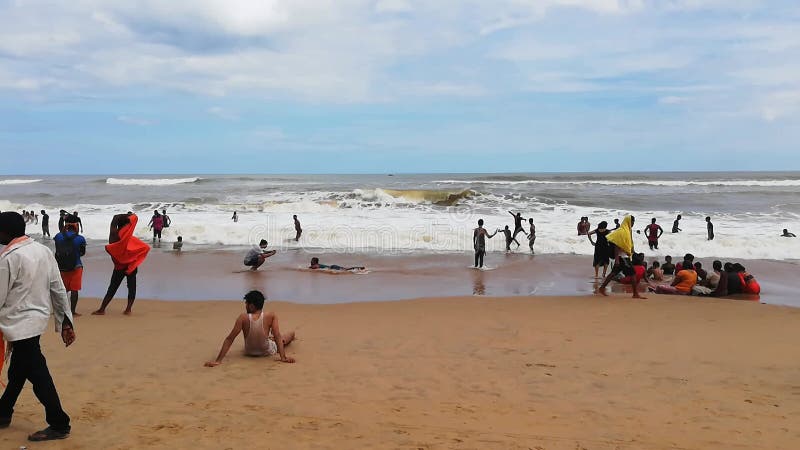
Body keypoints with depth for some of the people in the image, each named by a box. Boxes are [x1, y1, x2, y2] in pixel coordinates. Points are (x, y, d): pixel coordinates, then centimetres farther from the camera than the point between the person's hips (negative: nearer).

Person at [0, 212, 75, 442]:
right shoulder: (43, 251, 4)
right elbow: (59, 289, 6)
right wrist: (65, 321, 10)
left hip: (20, 324, -8)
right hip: (38, 319, 8)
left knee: (38, 375, -1)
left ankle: (59, 425, 5)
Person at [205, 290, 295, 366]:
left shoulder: (243, 318, -23)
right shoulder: (271, 316, -23)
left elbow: (229, 339, -24)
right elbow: (278, 336, -28)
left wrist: (218, 360, -23)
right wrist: (283, 357, -28)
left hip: (249, 352, 2)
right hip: (268, 352, -1)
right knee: (292, 333, 28)